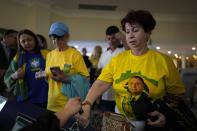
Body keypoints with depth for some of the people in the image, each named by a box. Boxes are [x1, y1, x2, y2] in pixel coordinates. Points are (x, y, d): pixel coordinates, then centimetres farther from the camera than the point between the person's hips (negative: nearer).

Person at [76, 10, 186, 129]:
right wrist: (87, 104, -28)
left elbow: (178, 95, -6)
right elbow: (100, 84, -12)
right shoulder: (117, 59, -3)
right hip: (122, 120, 3)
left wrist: (166, 115, -23)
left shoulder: (164, 61, -9)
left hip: (152, 122, -2)